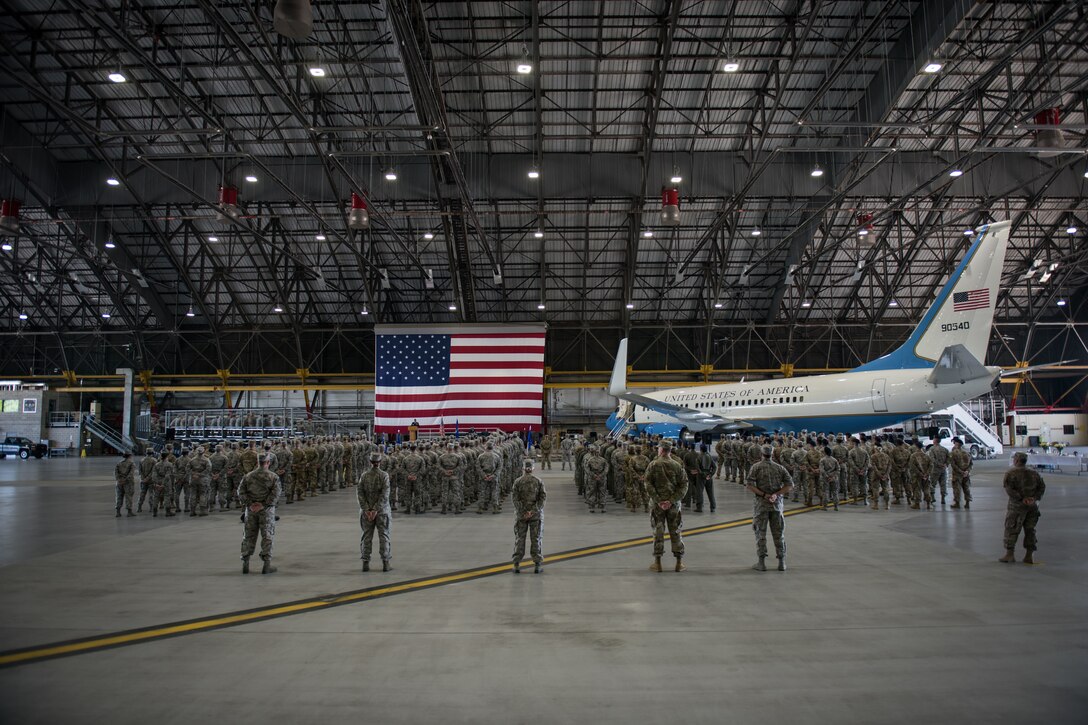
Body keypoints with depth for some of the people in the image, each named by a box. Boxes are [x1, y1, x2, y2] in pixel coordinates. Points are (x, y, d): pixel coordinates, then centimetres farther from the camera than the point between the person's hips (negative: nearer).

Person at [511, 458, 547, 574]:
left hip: (521, 514, 0)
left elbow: (515, 499, -9)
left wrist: (523, 512, -9)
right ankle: (537, 565, 8)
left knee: (519, 538, 8)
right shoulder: (539, 481, -4)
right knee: (536, 538, 8)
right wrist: (533, 511, -10)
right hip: (536, 514, 0)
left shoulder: (517, 482, -5)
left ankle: (516, 565, 9)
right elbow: (542, 497, -8)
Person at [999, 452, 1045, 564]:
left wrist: (1021, 499, -16)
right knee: (1030, 530, 12)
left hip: (1017, 505, -5)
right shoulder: (1034, 473, 9)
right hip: (1033, 506, 5)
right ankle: (1029, 556, 16)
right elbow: (1042, 487, 7)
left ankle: (1010, 554, 4)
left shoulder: (1011, 473, -8)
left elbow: (1009, 489, -18)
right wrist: (1035, 498, -3)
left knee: (1011, 529, 3)